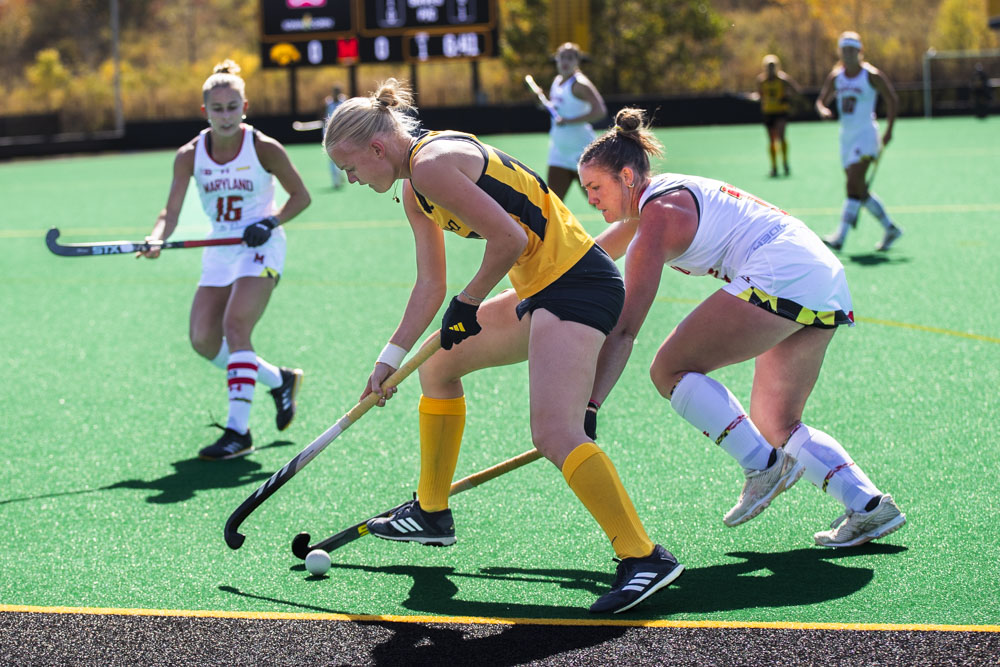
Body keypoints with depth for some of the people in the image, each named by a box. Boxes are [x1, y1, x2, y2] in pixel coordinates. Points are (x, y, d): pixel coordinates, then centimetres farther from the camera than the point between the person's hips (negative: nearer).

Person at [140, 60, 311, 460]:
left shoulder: (264, 149, -12)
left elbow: (300, 196, -1)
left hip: (259, 248, -5)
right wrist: (157, 239, -30)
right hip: (219, 250, 5)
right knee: (204, 340, 0)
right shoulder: (190, 156, -5)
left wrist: (272, 221, -18)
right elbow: (172, 211, -9)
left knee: (235, 327, -22)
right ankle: (279, 381, 23)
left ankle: (238, 430, -20)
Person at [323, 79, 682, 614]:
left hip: (576, 283, -11)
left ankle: (644, 558, -23)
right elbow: (430, 284, 19)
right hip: (541, 290, 11)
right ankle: (431, 513, 35)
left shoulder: (431, 164, -17)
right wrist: (391, 358, 16)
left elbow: (509, 239, -22)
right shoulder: (414, 191, 15)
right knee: (437, 362, 23)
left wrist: (467, 303, -9)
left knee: (554, 434, -24)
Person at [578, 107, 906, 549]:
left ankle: (762, 464, -14)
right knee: (777, 427, 14)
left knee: (670, 369, -7)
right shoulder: (658, 195, 21)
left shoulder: (657, 220, -6)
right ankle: (869, 504, 1)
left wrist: (589, 407, -17)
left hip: (781, 274, -10)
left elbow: (624, 331, -14)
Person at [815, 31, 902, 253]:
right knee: (860, 190, 9)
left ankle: (840, 236, -24)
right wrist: (823, 110, -9)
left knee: (854, 183, -18)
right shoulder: (835, 76, 8)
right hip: (846, 135, 7)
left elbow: (892, 99, 1)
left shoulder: (872, 75, -6)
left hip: (866, 134, -7)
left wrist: (889, 130, -3)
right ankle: (890, 228, 25)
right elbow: (821, 100, 15)